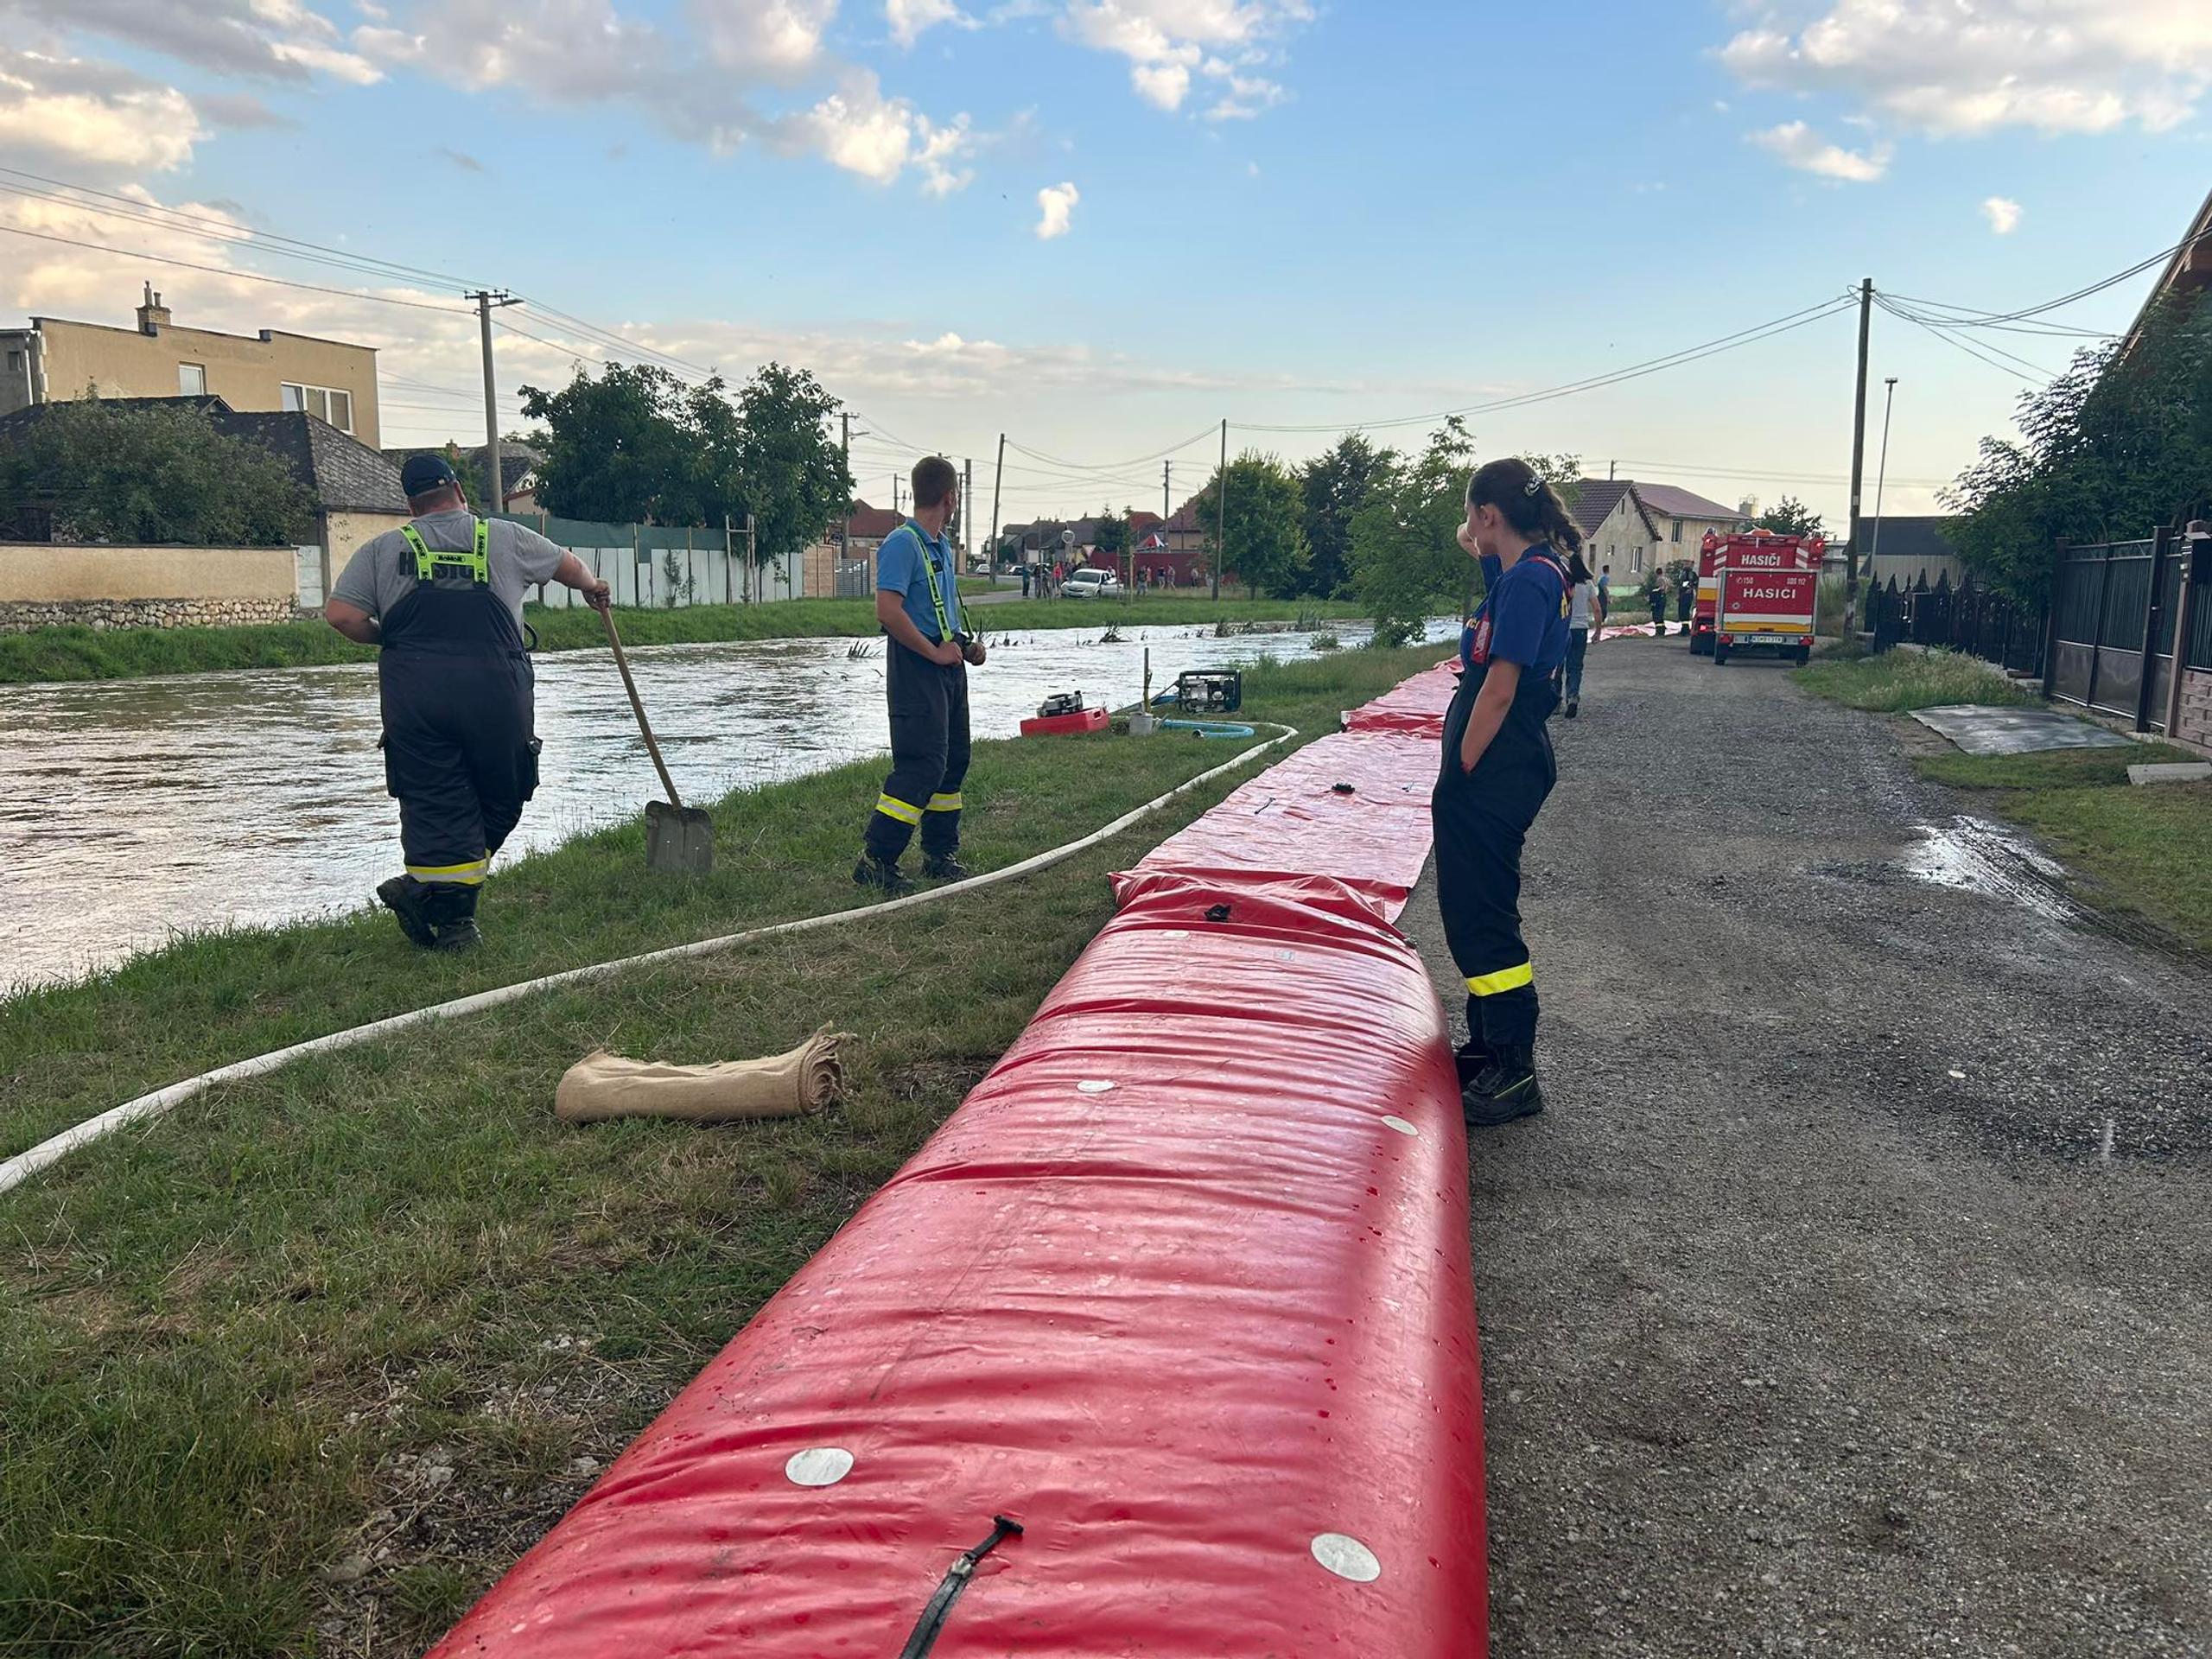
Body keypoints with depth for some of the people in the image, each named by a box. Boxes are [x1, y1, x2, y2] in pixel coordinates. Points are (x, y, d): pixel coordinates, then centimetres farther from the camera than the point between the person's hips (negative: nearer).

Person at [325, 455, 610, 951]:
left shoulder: (382, 549, 13)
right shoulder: (505, 537, 15)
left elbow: (341, 614, 3)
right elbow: (566, 564, 31)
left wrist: (388, 640, 21)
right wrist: (592, 588, 53)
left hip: (414, 692, 1)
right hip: (495, 686, -1)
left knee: (435, 804, 6)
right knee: (501, 799, 10)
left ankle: (451, 920, 1)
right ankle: (424, 891, -1)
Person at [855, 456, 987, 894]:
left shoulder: (942, 545, 15)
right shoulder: (902, 543, -14)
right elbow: (888, 611, -23)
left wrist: (965, 645, 11)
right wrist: (935, 652, -17)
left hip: (948, 665, 10)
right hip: (915, 666, -10)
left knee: (954, 759, 13)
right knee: (922, 764, -13)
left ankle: (940, 854, 24)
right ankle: (875, 861, -8)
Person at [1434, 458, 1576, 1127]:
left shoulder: (1527, 581, -16)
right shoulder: (1529, 571, 13)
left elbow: (1499, 690, -21)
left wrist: (1460, 777, -17)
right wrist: (1478, 546, 19)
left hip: (1494, 771, -11)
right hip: (1501, 770, 11)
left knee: (1481, 916, -7)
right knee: (1474, 910, 17)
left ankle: (1514, 1075, -1)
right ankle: (1489, 1049, 27)